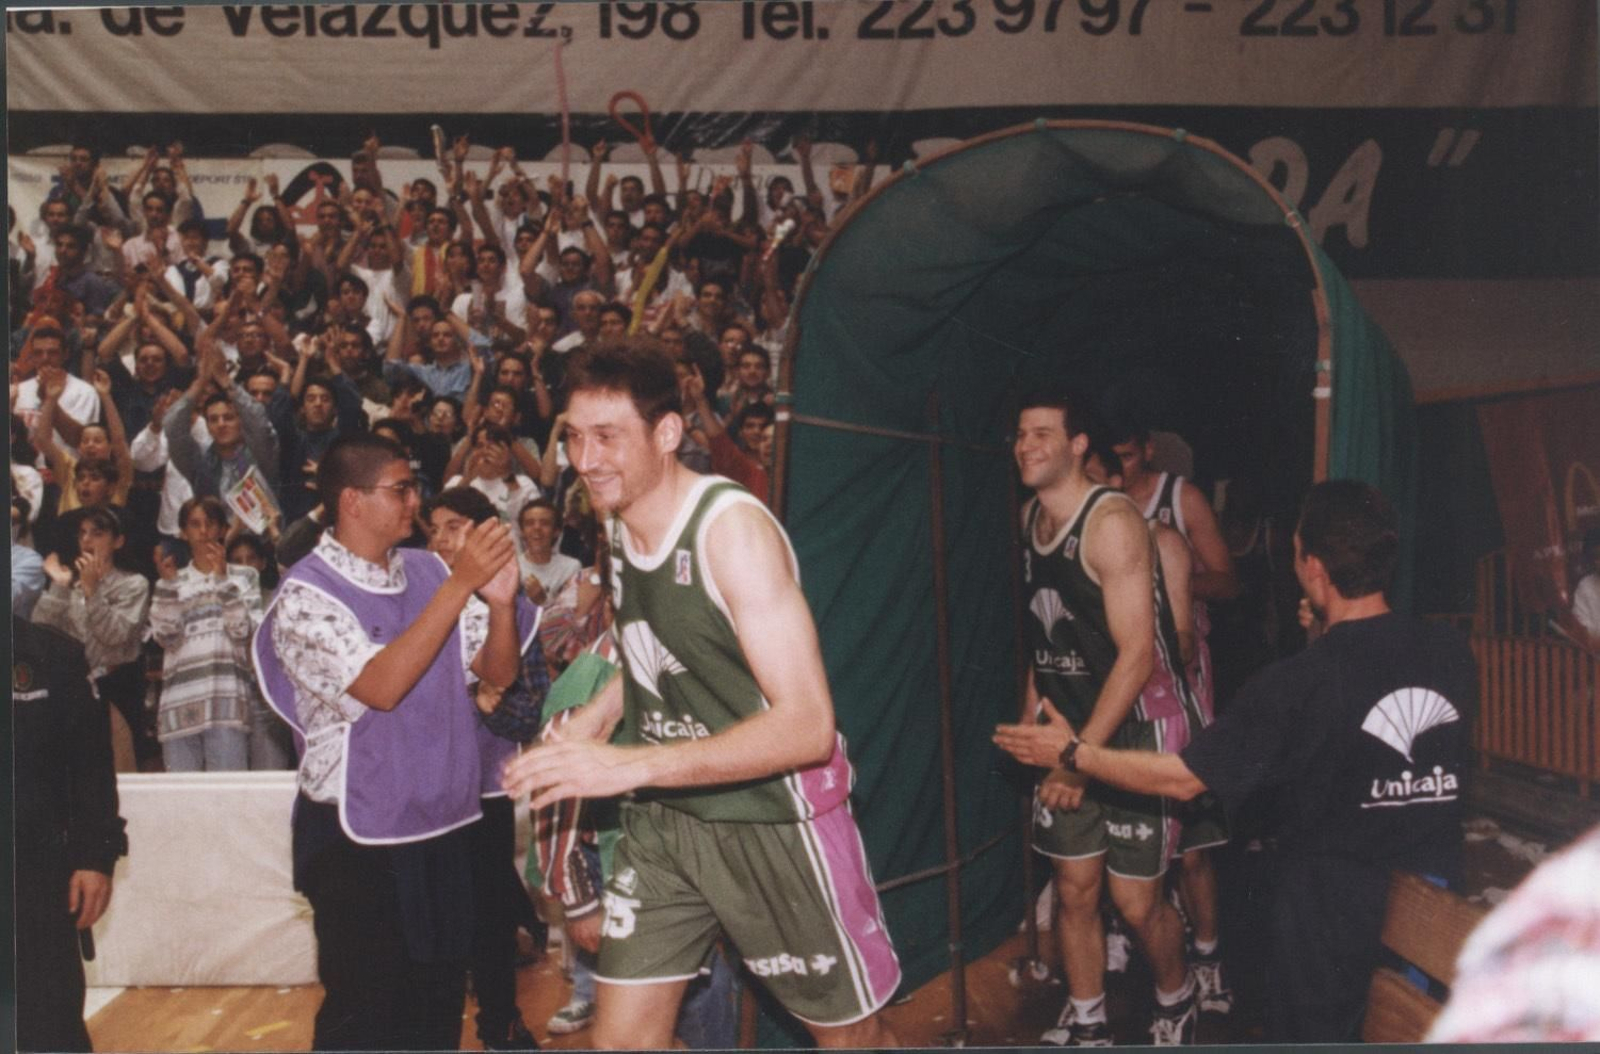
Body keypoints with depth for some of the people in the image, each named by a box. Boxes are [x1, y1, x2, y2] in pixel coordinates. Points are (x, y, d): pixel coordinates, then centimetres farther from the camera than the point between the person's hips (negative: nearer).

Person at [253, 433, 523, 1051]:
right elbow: (381, 686, -25)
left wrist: (501, 599, -16)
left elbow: (499, 672, 4)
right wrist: (461, 583, -26)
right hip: (360, 840, -5)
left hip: (446, 825, 6)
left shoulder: (428, 572, 4)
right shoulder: (305, 594, -12)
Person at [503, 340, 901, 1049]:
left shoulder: (732, 526, -21)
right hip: (662, 815, 7)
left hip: (773, 814, -6)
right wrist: (598, 713, 2)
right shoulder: (620, 526, 3)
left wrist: (631, 763, -33)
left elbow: (807, 726, -28)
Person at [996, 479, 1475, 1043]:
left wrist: (1071, 754, -7)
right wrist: (1335, 643, 17)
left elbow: (1182, 778, -17)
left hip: (1333, 910, -5)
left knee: (1314, 1032, 14)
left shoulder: (1295, 685, -23)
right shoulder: (1451, 652, -10)